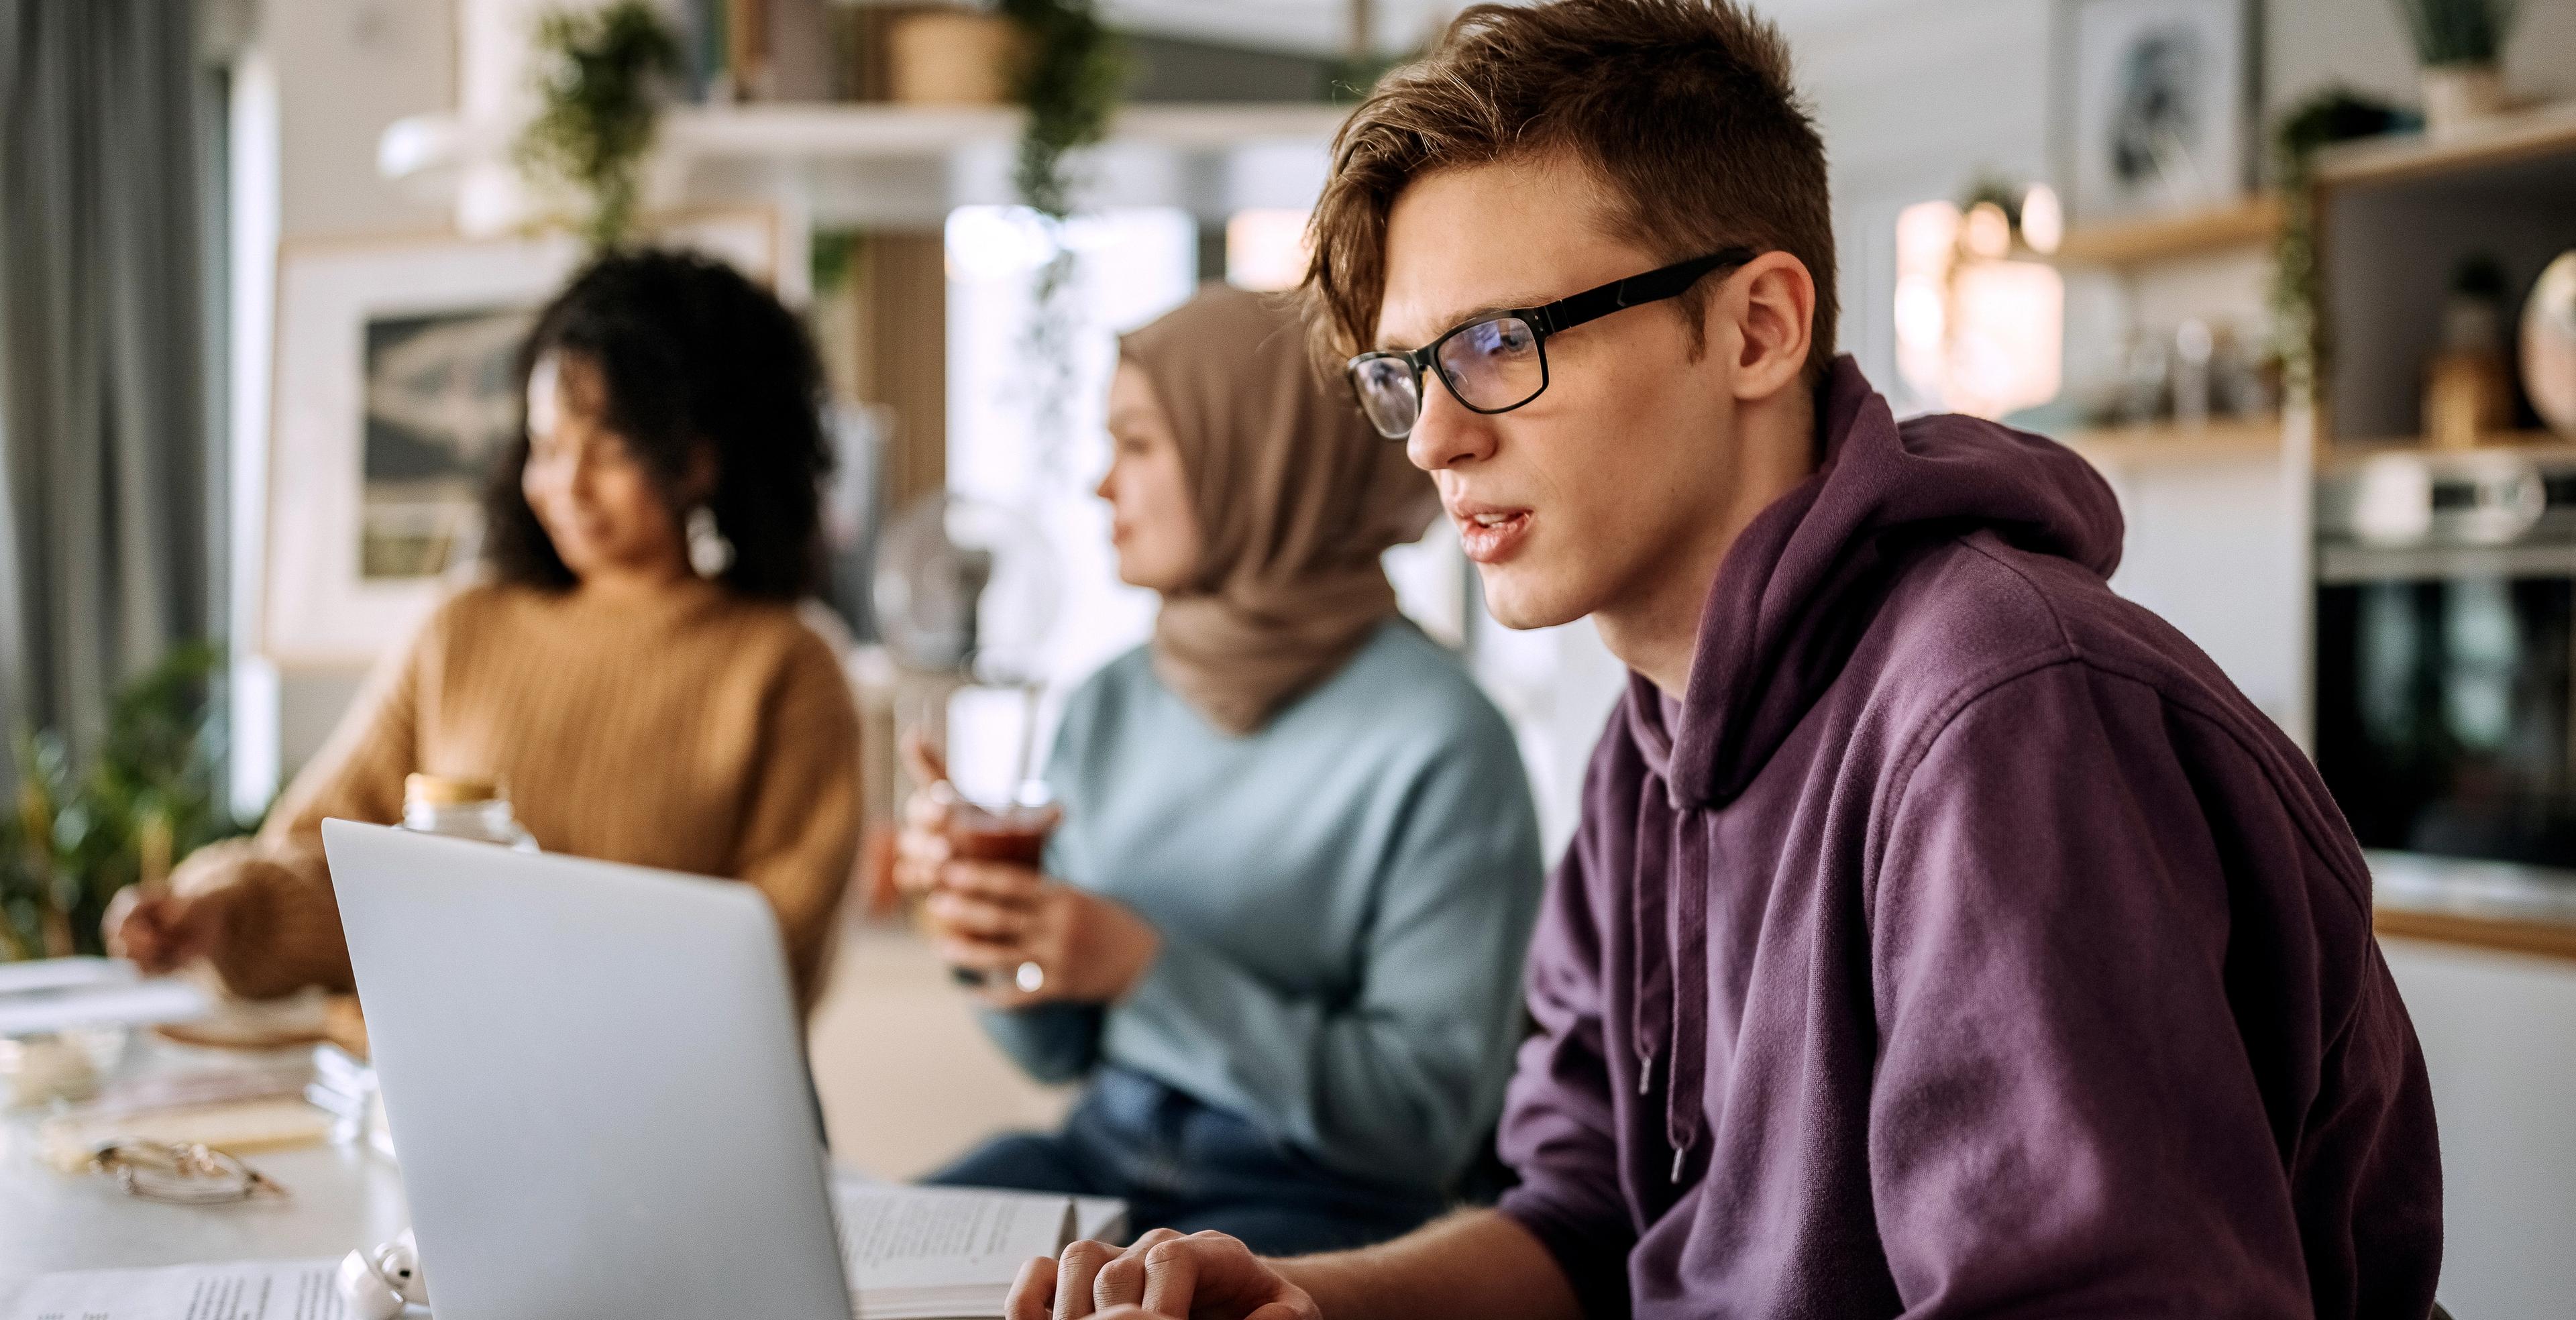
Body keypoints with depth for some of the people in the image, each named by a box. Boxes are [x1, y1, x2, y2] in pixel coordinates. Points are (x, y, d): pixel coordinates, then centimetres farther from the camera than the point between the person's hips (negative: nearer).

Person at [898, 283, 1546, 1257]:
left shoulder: (1440, 745, -14)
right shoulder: (1108, 709, 7)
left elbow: (1426, 1119, -16)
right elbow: (1058, 1050, 14)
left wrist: (1151, 972, -22)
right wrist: (995, 924, -8)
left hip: (1315, 1201, -6)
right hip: (1103, 1155, 6)